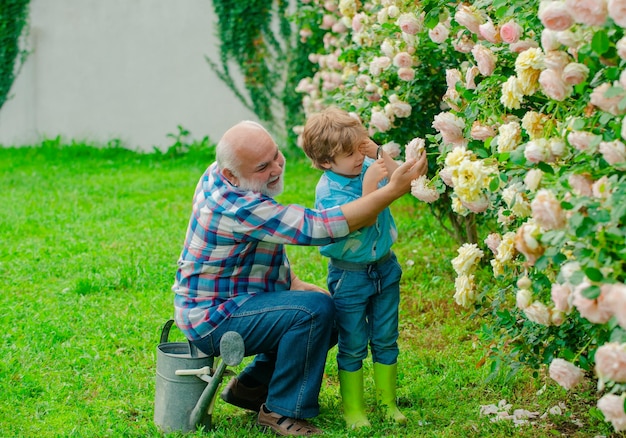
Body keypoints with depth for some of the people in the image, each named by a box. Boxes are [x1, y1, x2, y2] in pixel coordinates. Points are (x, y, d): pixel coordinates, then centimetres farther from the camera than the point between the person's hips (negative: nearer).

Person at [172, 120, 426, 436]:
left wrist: (293, 283, 5)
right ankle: (282, 411, -12)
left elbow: (273, 234, 15)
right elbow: (319, 228, -35)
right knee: (314, 310, -26)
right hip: (213, 318, -10)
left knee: (331, 315, 12)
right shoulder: (238, 207, -31)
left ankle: (251, 386, 18)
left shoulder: (224, 175, -1)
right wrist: (393, 190, -34)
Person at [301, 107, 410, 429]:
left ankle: (387, 402, 27)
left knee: (386, 340, 14)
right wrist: (370, 185, -35)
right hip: (350, 276, -5)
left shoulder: (366, 167, -5)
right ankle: (353, 409, 19)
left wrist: (378, 153, -17)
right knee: (353, 347, 6)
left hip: (384, 268, 6)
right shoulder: (328, 190, -22)